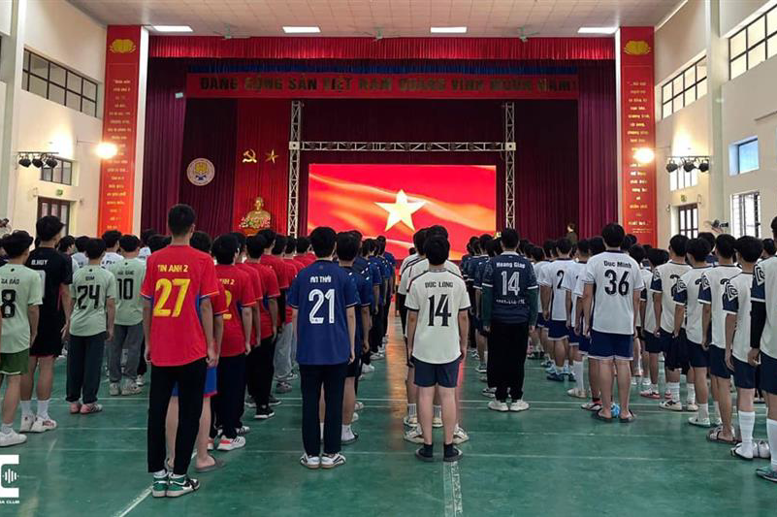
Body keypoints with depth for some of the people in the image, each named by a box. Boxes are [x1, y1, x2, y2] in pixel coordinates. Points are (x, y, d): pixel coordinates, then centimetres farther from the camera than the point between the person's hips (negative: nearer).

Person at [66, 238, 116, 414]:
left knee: (74, 365, 11)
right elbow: (110, 305, -5)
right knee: (93, 365, 3)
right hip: (97, 326, -3)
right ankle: (88, 403, 8)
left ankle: (73, 401, 19)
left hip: (76, 325, 3)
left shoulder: (77, 274, 4)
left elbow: (71, 302, 10)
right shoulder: (108, 276, -5)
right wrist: (110, 327, 4)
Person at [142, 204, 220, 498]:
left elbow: (147, 305, 5)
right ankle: (178, 478, 13)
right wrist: (211, 346, 0)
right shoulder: (202, 261, -7)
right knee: (189, 414, 8)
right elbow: (205, 306, -7)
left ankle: (158, 476, 19)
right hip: (192, 351, -3)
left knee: (157, 412, 12)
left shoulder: (154, 260, 2)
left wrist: (148, 343, 15)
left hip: (160, 350, 3)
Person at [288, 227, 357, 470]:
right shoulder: (342, 276, -3)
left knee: (310, 402, 8)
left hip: (308, 350, 1)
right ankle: (330, 454, 15)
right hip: (337, 350, -1)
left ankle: (311, 454, 15)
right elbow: (351, 315, -1)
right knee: (334, 402, 8)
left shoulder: (302, 276, 1)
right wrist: (351, 346, 9)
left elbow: (295, 315, 5)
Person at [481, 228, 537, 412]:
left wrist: (486, 321, 0)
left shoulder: (493, 264, -4)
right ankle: (516, 399, 13)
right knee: (517, 360, 8)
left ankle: (500, 399, 11)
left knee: (499, 360, 6)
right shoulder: (526, 265, 0)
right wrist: (532, 321, 8)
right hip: (520, 320, 1)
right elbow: (532, 294, 1)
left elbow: (487, 294, -5)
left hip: (498, 320, -1)